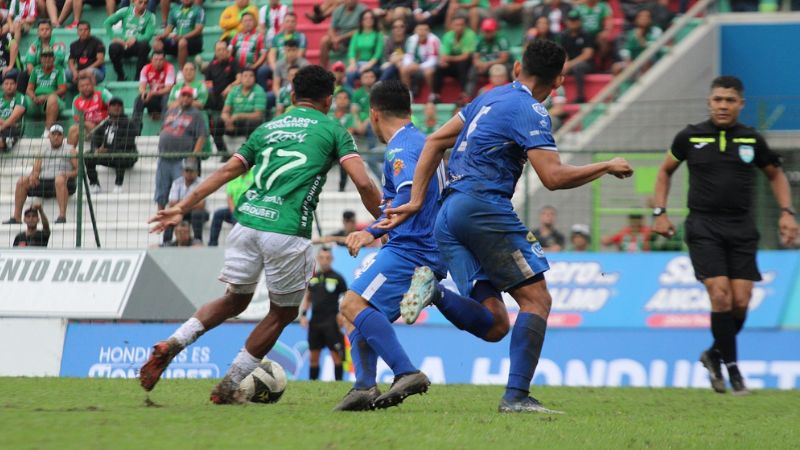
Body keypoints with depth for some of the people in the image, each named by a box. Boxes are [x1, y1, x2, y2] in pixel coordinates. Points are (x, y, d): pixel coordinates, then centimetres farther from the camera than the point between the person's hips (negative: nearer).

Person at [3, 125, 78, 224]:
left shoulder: (69, 151, 11)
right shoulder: (43, 152, 23)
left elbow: (78, 170, 2)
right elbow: (35, 170, 17)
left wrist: (68, 174, -18)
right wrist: (33, 176, -7)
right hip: (43, 182, 5)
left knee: (60, 178, -39)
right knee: (22, 181, -15)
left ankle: (62, 215, -48)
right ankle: (16, 217, -17)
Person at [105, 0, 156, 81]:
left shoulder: (150, 17, 2)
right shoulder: (126, 11, 5)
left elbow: (148, 36, -10)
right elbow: (107, 23, 2)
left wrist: (135, 39, -27)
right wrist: (114, 38, -10)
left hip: (136, 46, -1)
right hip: (123, 44, 1)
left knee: (144, 45, -35)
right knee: (113, 47, -33)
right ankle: (120, 76, -14)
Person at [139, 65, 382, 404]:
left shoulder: (267, 128, 22)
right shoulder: (332, 131, 10)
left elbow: (226, 172, 18)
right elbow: (363, 184, -1)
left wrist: (182, 208, 20)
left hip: (248, 220, 5)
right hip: (288, 230, -5)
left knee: (235, 299, 22)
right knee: (283, 312, 15)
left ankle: (172, 344, 1)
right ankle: (229, 386, 14)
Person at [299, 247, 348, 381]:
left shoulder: (337, 278, -1)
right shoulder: (312, 277, 12)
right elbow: (307, 297, 19)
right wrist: (303, 314, 8)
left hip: (331, 322, -5)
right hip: (315, 322, 5)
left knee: (336, 355, -7)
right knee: (313, 356, 7)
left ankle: (338, 381, -4)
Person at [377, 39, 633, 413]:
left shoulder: (490, 98, 20)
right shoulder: (530, 112, -6)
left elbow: (435, 142, 20)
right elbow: (553, 177, -15)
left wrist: (416, 201, 16)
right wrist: (607, 167, -2)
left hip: (448, 216, 8)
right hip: (484, 207, -8)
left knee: (491, 324, 3)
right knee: (536, 298, -2)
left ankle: (434, 291, -21)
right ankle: (517, 395, -13)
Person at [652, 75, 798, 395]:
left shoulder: (752, 140, 5)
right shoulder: (690, 137, 1)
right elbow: (665, 170, 16)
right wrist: (660, 212, 7)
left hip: (741, 228, 2)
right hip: (703, 227, -2)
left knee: (741, 301, -5)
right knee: (721, 295, -16)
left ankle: (715, 355, 20)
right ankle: (731, 367, -5)